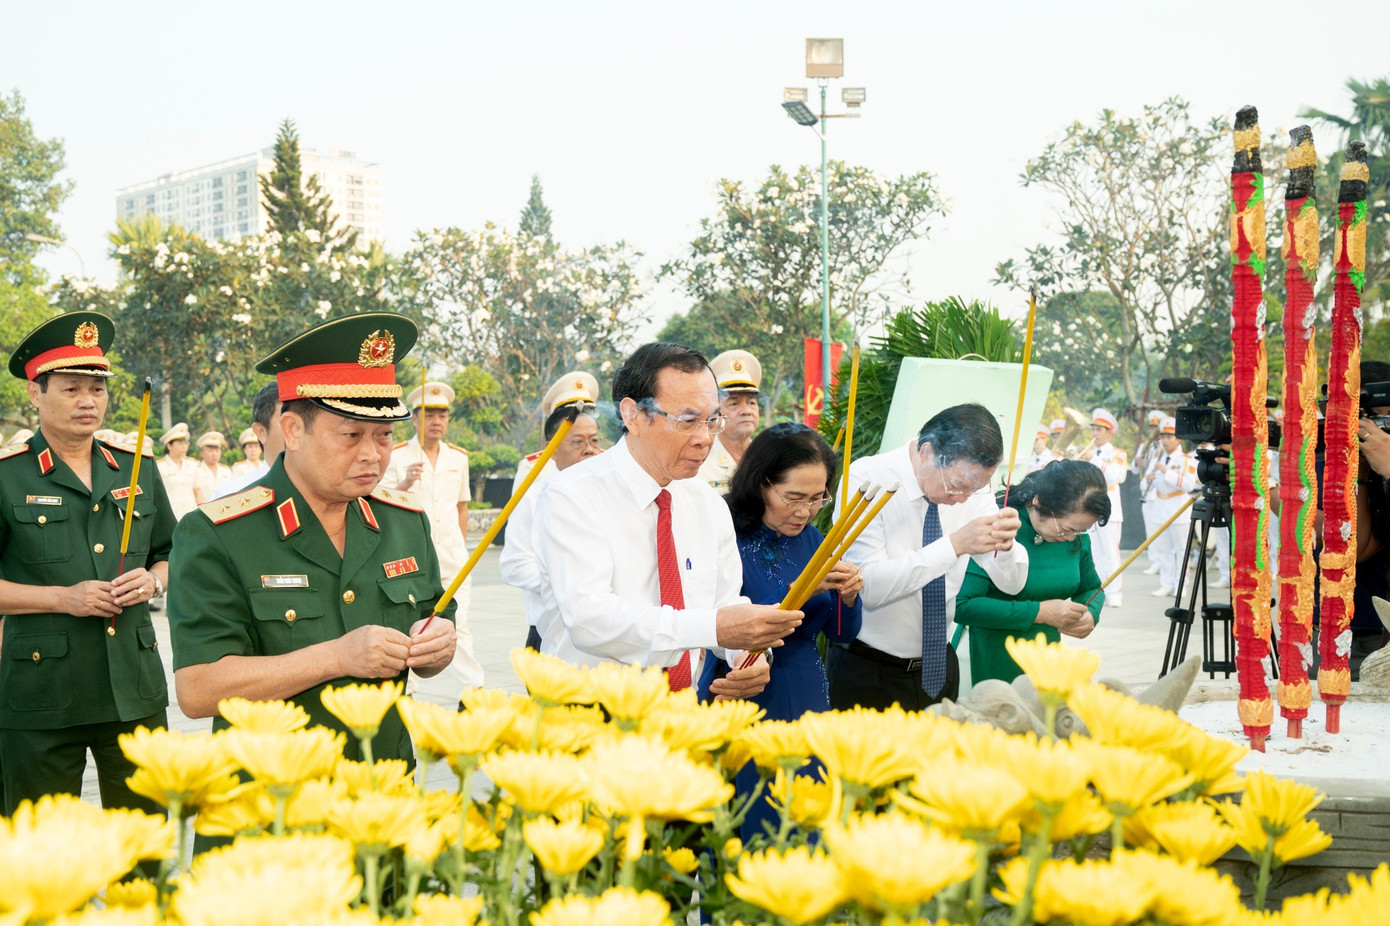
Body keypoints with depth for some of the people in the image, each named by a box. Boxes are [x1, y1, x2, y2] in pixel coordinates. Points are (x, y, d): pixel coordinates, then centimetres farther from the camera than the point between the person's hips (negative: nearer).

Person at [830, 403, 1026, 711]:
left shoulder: (971, 482, -5)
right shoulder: (866, 478, -19)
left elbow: (1012, 582, -4)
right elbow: (870, 587, -30)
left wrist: (1005, 544, -26)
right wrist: (955, 545, -37)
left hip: (938, 668, 5)